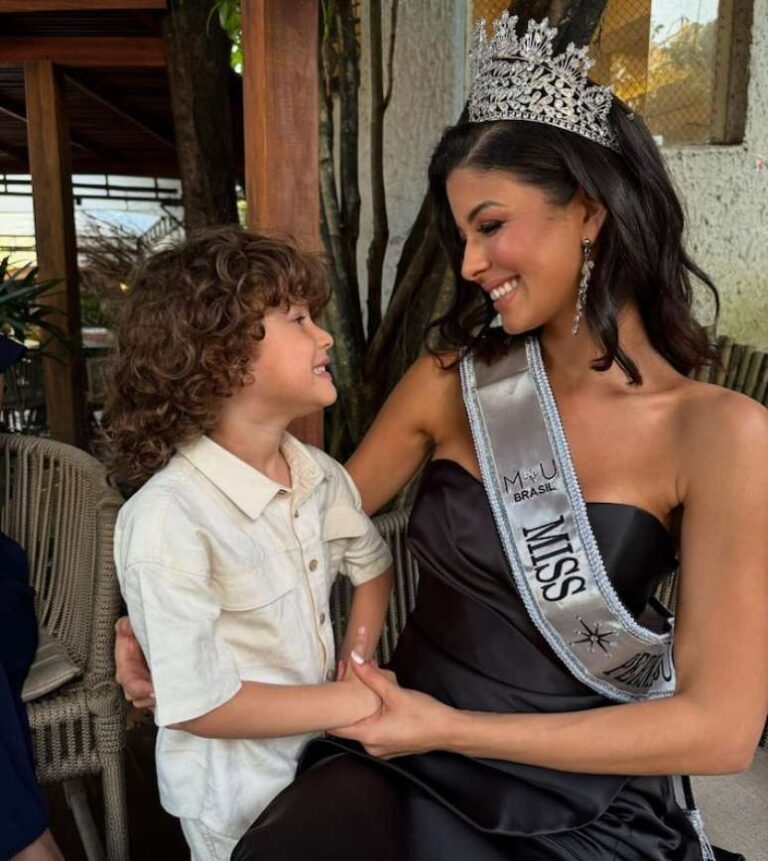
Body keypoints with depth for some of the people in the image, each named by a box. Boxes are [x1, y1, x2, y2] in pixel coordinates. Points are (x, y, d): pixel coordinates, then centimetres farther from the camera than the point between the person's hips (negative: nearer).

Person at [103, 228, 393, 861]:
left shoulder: (321, 475, -10)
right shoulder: (167, 518, -30)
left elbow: (373, 565, 8)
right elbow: (198, 706, -28)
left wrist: (358, 671, -4)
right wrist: (357, 702, -21)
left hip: (321, 748, 6)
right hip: (234, 791, -6)